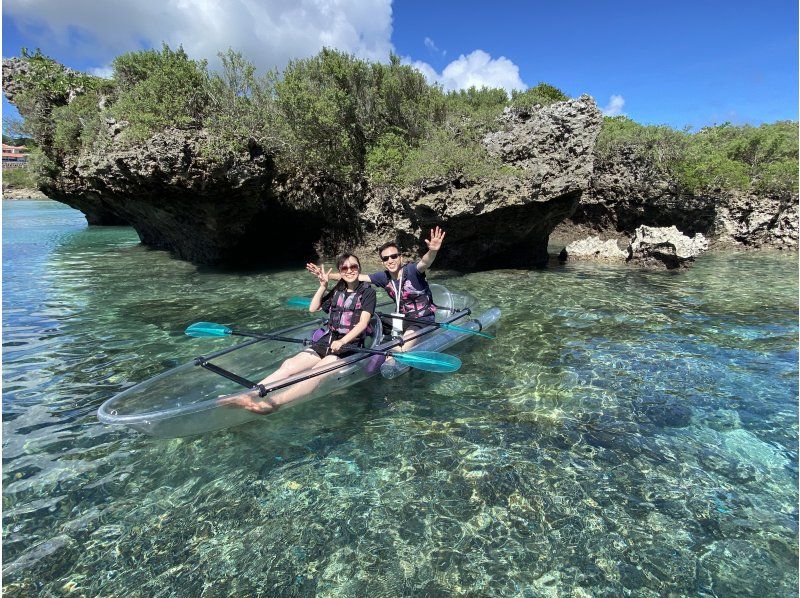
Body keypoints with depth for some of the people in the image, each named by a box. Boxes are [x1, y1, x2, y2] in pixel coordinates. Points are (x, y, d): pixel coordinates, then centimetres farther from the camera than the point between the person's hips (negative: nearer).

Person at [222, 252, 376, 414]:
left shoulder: (367, 291, -1)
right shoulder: (337, 290, 17)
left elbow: (363, 323, -12)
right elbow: (313, 308, 16)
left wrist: (342, 342, -23)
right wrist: (323, 286, 5)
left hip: (350, 344, -6)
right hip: (328, 340, 6)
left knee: (316, 372, -33)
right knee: (289, 365, -16)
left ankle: (274, 402, -52)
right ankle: (249, 395, -30)